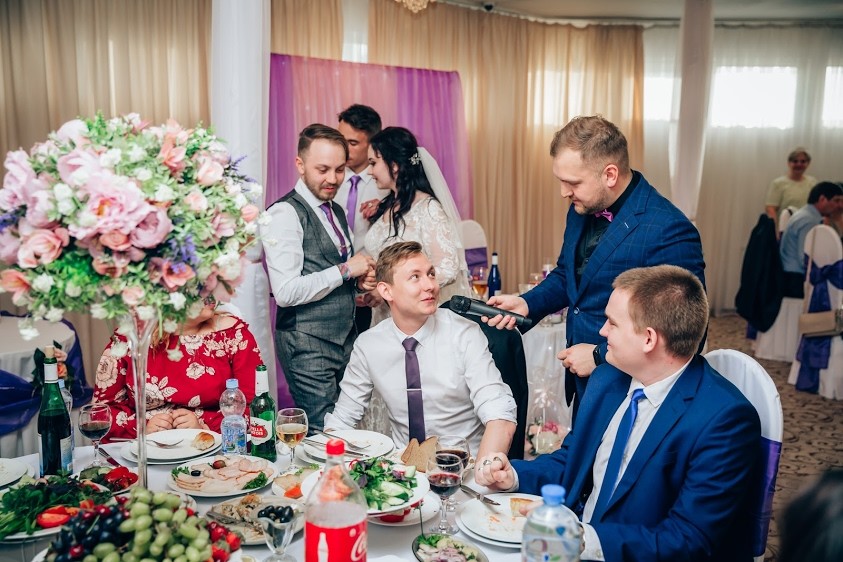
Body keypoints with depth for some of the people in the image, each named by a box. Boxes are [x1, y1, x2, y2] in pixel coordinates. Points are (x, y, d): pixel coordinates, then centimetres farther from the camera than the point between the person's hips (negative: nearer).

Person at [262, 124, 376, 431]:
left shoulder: (336, 211, 14)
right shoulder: (284, 213, -13)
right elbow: (286, 292, -22)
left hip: (347, 336, 8)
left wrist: (361, 280, 1)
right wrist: (345, 270, -17)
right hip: (308, 345, -8)